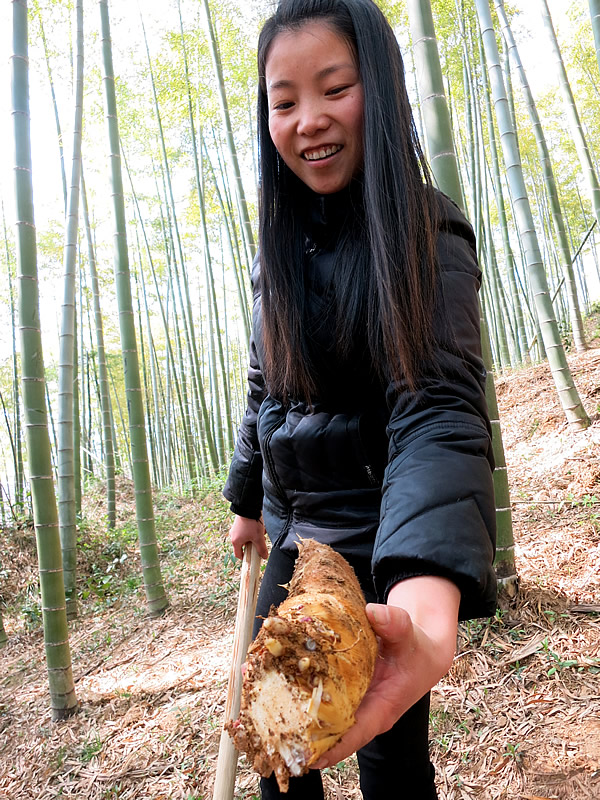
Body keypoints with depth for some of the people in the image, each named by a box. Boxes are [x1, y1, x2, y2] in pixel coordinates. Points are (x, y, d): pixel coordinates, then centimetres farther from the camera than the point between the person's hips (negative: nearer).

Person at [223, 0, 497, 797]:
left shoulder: (424, 237, -16)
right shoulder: (282, 248, 4)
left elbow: (439, 409, -32)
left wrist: (427, 595, -48)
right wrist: (248, 501, 19)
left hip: (378, 541, -6)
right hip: (295, 536, 7)